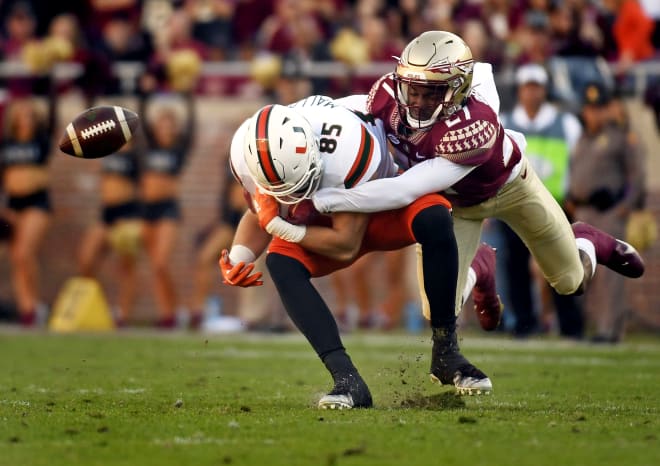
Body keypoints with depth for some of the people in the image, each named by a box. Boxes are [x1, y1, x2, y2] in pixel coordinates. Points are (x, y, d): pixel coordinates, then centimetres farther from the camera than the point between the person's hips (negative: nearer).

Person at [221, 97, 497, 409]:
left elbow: (346, 245, -30)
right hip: (323, 222, 3)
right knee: (281, 263, -28)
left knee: (435, 220, -35)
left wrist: (279, 226, -32)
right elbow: (259, 216, -3)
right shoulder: (249, 156, -27)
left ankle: (446, 352, -21)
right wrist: (238, 258, -22)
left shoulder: (345, 149, -42)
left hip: (384, 209, -3)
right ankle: (348, 381, -30)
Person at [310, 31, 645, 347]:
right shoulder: (388, 96, -35)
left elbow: (403, 191, -50)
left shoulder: (471, 128, -48)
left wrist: (326, 200, -54)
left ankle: (585, 241, 51)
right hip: (453, 201, 3)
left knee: (571, 282, 12)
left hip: (506, 186, -3)